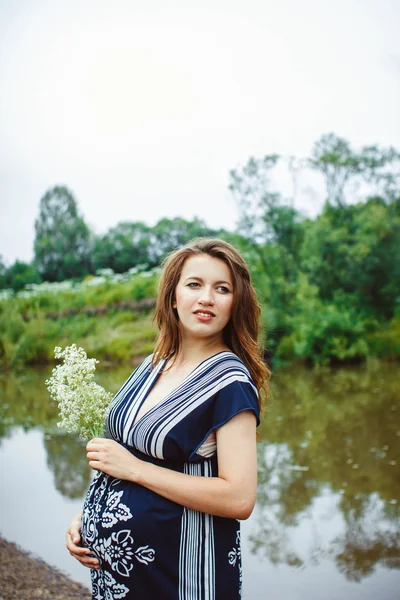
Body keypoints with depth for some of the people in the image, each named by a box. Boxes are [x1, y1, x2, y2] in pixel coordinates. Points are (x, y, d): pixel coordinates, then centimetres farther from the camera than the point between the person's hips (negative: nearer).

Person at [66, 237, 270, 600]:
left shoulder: (231, 381, -17)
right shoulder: (152, 367, 5)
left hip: (180, 570, -6)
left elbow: (240, 499, -24)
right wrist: (87, 518, 1)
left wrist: (134, 468, -22)